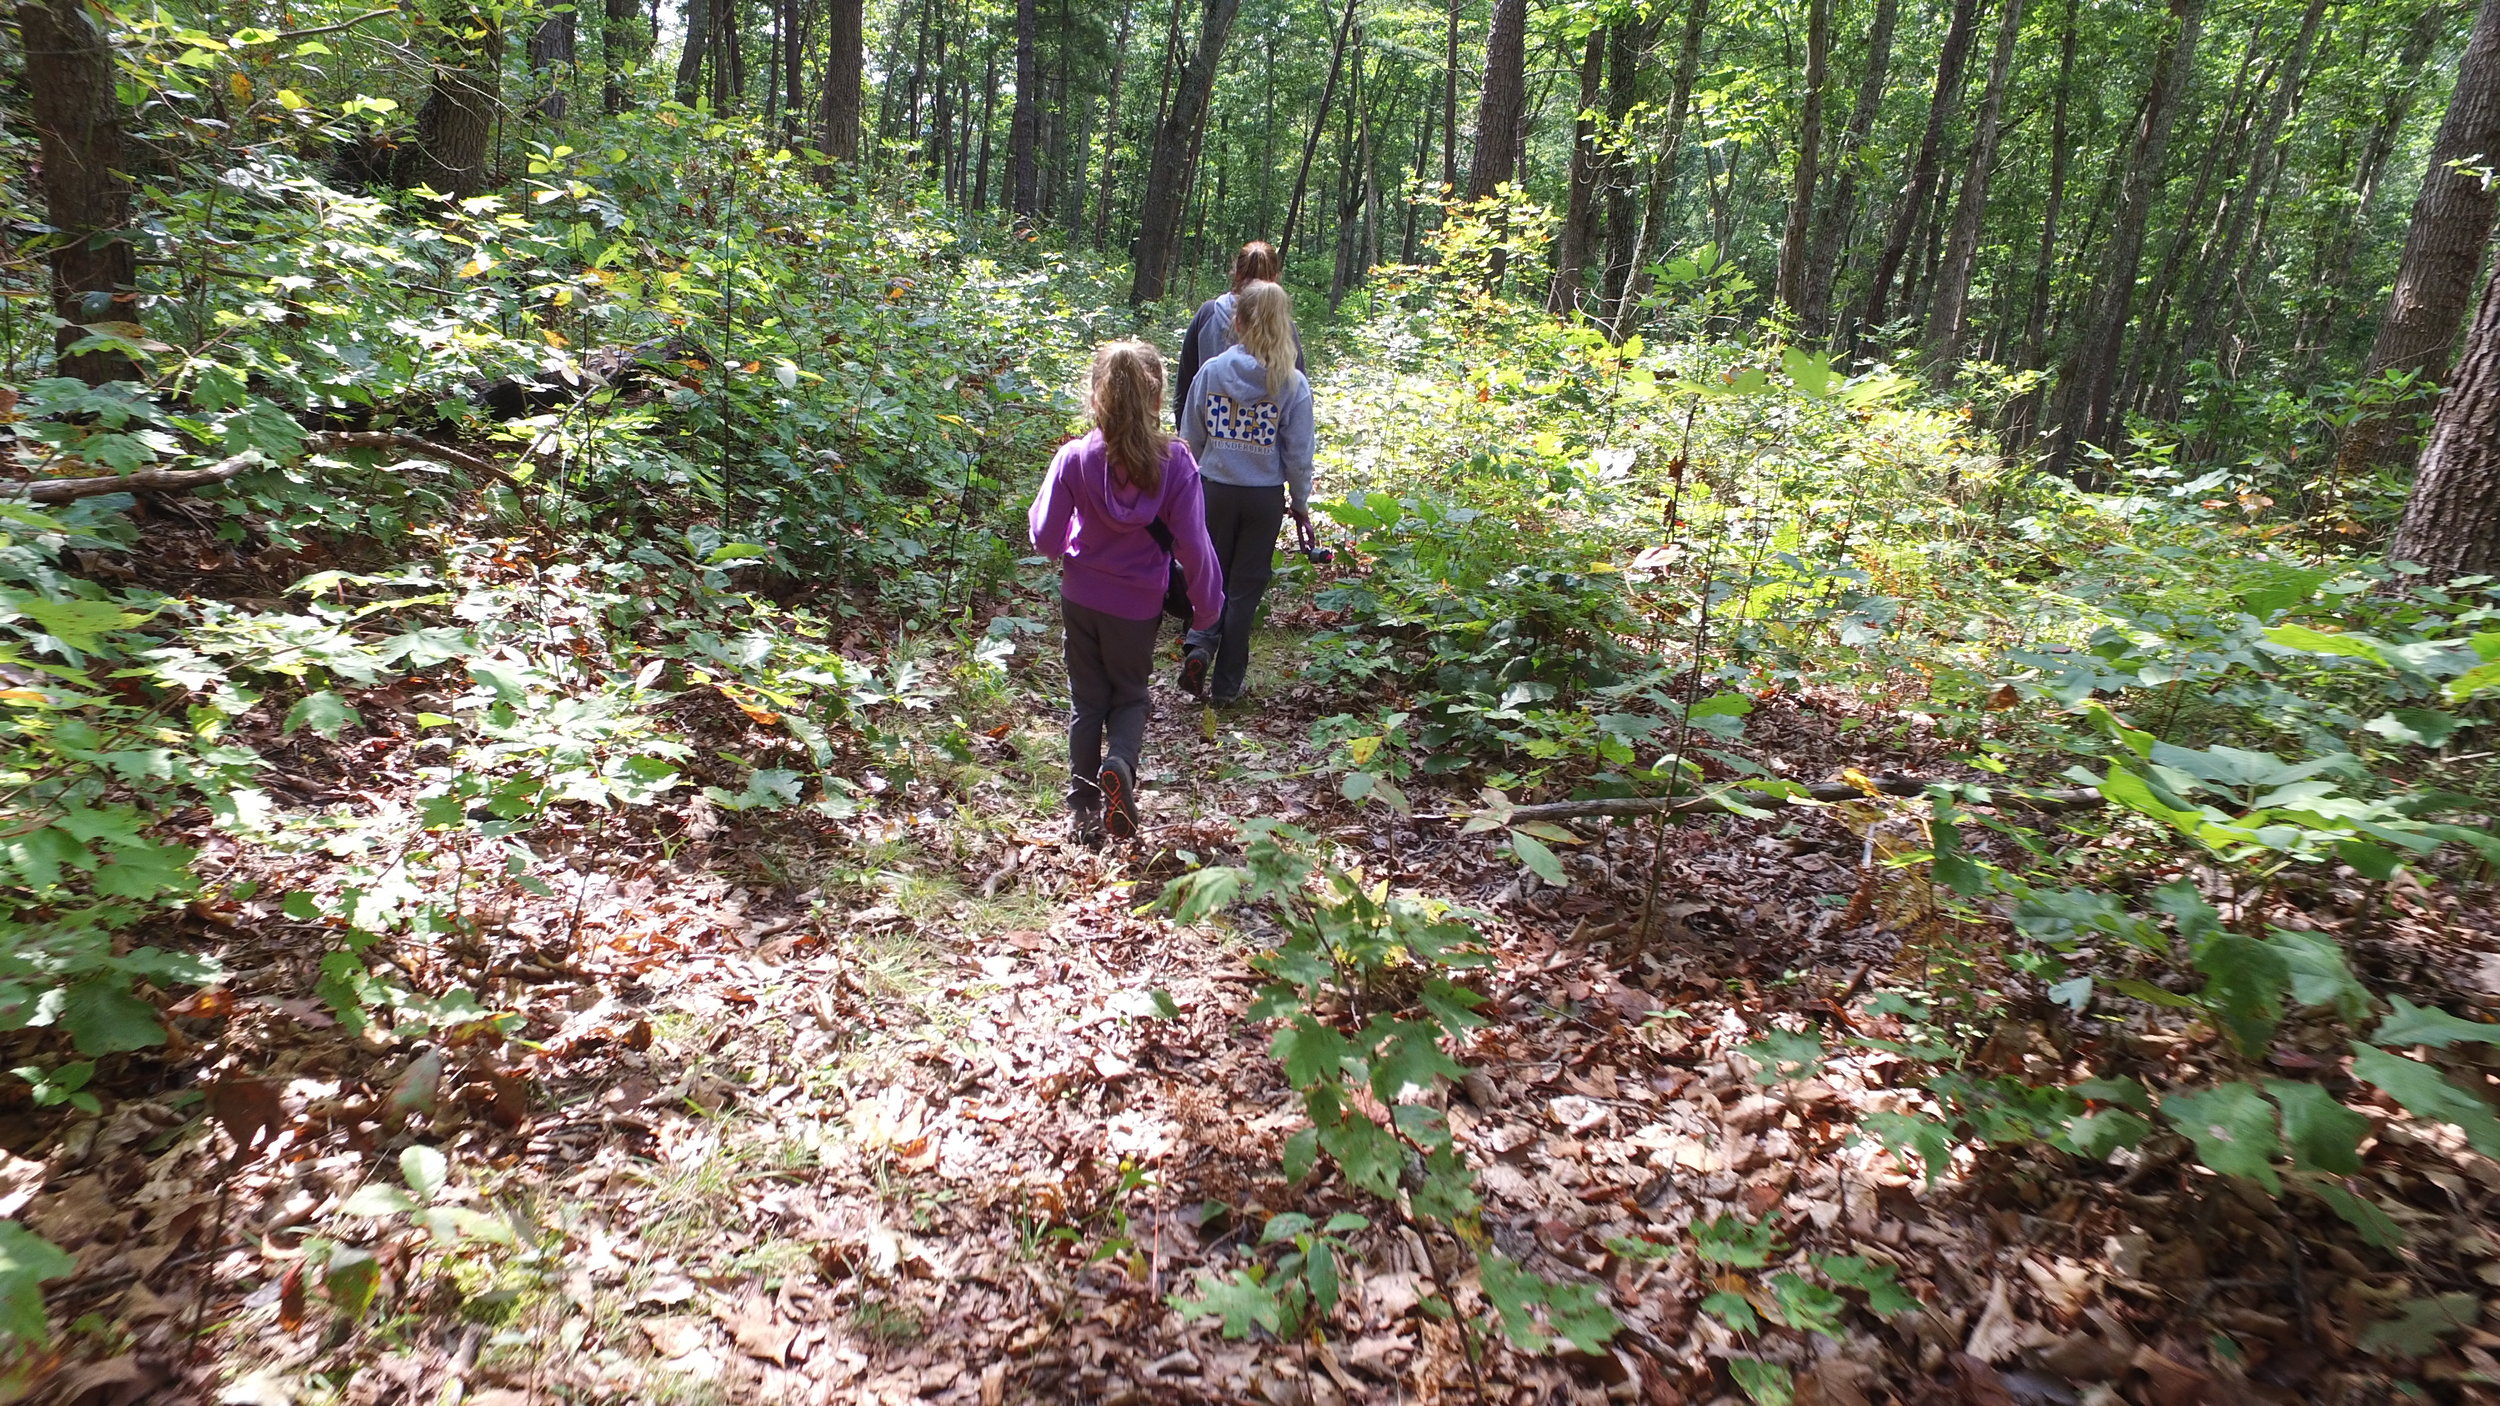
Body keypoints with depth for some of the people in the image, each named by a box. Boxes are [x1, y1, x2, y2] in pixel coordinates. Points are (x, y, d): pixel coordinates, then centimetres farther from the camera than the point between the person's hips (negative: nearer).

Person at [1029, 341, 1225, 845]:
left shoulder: (1075, 458, -14)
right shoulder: (1176, 463, -15)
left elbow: (1045, 538, -10)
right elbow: (1193, 546, -13)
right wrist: (1207, 606, 0)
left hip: (1081, 598, 1)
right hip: (1139, 604, 0)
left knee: (1087, 699, 17)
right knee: (1130, 695, 19)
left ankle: (1085, 809, 20)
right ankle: (1120, 764, -11)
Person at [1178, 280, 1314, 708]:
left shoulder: (1210, 372, -7)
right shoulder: (1293, 383, -10)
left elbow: (1191, 438, 1)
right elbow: (1298, 453, -6)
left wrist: (1189, 485, 18)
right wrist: (1301, 504, 7)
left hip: (1215, 489, 1)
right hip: (1265, 496, -1)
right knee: (1246, 585, 11)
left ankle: (1200, 645, -4)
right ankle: (1226, 684, 16)